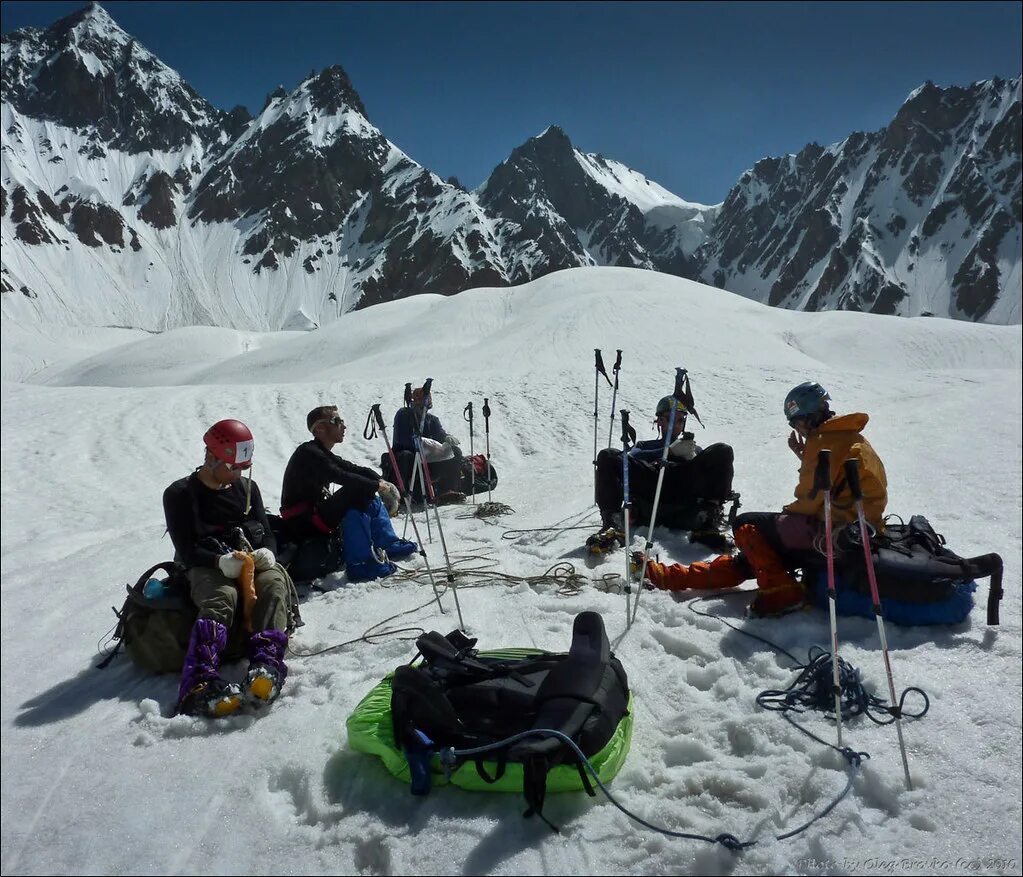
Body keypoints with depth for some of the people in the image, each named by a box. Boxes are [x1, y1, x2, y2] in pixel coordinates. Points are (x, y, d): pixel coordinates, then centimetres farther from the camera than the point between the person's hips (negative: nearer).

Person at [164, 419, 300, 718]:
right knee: (222, 597, -38)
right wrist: (219, 560, -23)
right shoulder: (180, 494, 5)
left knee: (275, 584, -32)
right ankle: (199, 684, -54)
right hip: (206, 568, -3)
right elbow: (186, 550, -3)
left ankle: (266, 666, -51)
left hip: (252, 561, 4)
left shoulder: (247, 488, 18)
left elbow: (267, 534, 15)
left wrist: (267, 552, -10)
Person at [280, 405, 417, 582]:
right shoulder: (308, 453, -17)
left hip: (315, 510, 10)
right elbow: (342, 477, -27)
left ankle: (390, 546, 11)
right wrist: (377, 485, -20)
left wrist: (381, 482, -8)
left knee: (371, 498, 6)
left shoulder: (324, 454, 14)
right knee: (356, 491, -26)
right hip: (302, 522, -10)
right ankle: (359, 564, -29)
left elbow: (354, 469, 9)